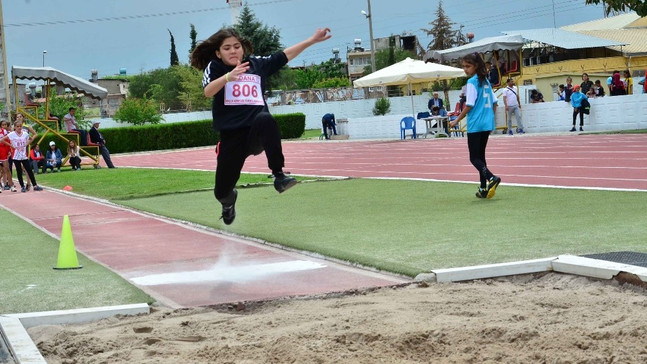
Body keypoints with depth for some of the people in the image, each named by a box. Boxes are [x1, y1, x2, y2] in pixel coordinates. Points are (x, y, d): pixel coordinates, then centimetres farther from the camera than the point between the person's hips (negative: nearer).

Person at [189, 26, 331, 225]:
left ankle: (278, 175, -34)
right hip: (232, 137, 0)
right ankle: (229, 199, 48)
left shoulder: (257, 65, 12)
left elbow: (285, 55, 17)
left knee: (265, 119, -38)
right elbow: (208, 91, -15)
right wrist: (228, 77, -33)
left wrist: (313, 39, 11)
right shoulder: (214, 67, 4)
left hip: (258, 134, 0)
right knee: (222, 192, 7)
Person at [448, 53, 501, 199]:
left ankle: (491, 178, -24)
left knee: (474, 158, -3)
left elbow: (469, 105, -14)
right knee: (480, 155, 15)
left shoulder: (472, 82, -11)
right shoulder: (486, 81, 12)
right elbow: (494, 103, 15)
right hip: (487, 124, 8)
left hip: (475, 125, -8)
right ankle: (483, 189, 13)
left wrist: (456, 121, -7)